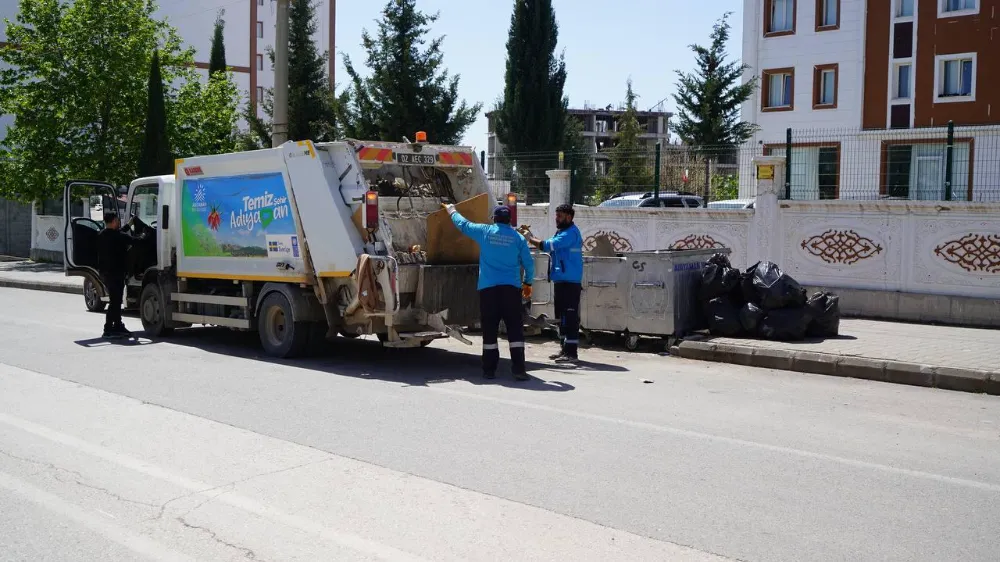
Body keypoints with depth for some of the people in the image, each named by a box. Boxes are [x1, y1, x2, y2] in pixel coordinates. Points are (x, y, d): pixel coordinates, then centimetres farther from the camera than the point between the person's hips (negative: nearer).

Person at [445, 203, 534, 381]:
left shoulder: (485, 232, 4)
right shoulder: (518, 238, 5)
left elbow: (462, 224, 18)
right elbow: (529, 264, 7)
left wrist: (451, 209, 37)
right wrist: (527, 283, 24)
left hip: (488, 288, 0)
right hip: (511, 287, 0)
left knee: (490, 330, 7)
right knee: (515, 329, 1)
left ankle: (489, 370, 11)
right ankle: (519, 370, -5)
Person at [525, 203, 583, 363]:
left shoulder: (571, 233, -14)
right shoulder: (562, 232, 20)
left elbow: (549, 245, -21)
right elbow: (551, 247, 18)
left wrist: (530, 239, -14)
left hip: (570, 282, -10)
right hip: (561, 280, 10)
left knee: (570, 316, -10)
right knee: (562, 315, 14)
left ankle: (571, 352, -10)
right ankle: (565, 348, 21)